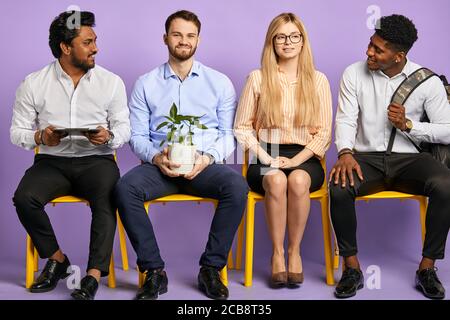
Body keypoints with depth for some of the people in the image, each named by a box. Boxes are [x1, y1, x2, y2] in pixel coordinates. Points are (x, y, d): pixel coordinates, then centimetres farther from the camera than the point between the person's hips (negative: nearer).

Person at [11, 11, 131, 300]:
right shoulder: (33, 84, 4)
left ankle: (95, 274, -29)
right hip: (51, 162, 1)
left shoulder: (111, 82, 6)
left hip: (96, 160, -1)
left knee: (106, 198, -33)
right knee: (24, 198, -27)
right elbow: (17, 132, 6)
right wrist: (40, 137, -16)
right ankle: (57, 259, -4)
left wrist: (109, 136, -16)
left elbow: (124, 128, 7)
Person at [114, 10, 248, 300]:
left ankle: (211, 269, -17)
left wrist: (208, 158, -14)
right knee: (125, 188, -30)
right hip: (161, 166, 1)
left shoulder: (220, 82, 12)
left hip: (205, 166, 0)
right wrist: (155, 157, -15)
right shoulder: (146, 84, 12)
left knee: (237, 186, -32)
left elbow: (229, 134, 7)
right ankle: (154, 271, -18)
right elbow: (137, 135, 7)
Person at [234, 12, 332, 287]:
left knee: (298, 180, -34)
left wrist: (295, 161, -10)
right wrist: (266, 158, -10)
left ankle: (295, 251, -17)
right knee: (276, 181, -35)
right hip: (267, 157, 0)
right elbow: (242, 128, 4)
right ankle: (277, 253, -20)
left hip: (304, 158, 0)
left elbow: (324, 133, 4)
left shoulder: (318, 80, 8)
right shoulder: (258, 78, 6)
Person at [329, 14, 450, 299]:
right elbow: (345, 119, -4)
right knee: (339, 187, -32)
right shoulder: (354, 74, 1)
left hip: (409, 158, 0)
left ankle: (427, 267, -13)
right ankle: (352, 267, -13)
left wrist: (408, 125, -16)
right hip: (367, 157, 0)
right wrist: (345, 152, -23)